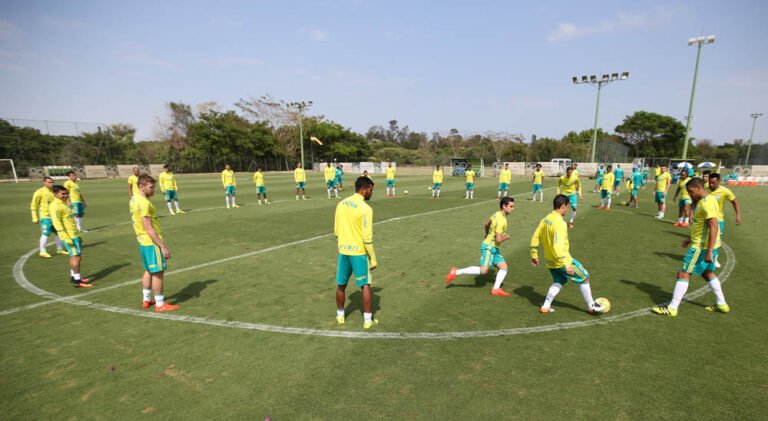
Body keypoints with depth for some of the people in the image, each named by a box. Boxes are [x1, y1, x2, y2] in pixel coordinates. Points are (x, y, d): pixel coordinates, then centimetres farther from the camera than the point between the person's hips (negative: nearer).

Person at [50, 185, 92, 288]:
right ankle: (77, 281, -5)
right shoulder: (55, 205, -13)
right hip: (69, 236, -9)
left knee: (74, 256, 15)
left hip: (74, 234, 9)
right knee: (76, 256, -8)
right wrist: (66, 237, -23)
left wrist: (78, 234, 24)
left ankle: (73, 277, 25)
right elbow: (57, 222, -20)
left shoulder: (64, 204, 17)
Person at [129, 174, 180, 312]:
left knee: (149, 271, 20)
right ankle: (160, 304, 7)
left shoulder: (134, 199, 9)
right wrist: (163, 246, -23)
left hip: (143, 241, 10)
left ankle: (147, 300, 30)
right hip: (152, 242, -10)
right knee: (158, 272, -1)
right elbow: (149, 229, -24)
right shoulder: (143, 203, -21)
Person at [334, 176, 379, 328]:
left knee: (341, 285, 18)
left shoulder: (341, 204, 4)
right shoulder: (365, 208, -16)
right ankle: (368, 319, 13)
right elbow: (367, 238, -17)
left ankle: (340, 315, 33)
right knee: (365, 286, 7)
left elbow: (336, 231, 10)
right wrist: (373, 258, -9)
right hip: (359, 252, -6)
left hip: (343, 250, 6)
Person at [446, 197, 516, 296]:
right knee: (483, 270, -17)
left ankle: (496, 289, 0)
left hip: (494, 248, 10)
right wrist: (506, 237, -4)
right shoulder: (501, 220, -21)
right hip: (489, 247, -10)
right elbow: (498, 240, -24)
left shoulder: (497, 214, 7)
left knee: (504, 267, 2)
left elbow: (486, 224, 25)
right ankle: (456, 272, -10)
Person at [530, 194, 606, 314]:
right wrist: (566, 265, -29)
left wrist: (534, 256, 18)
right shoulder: (560, 223, -24)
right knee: (584, 278, 11)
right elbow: (558, 246, -31)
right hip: (561, 261, -8)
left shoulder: (545, 219, 2)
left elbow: (535, 238, 8)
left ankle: (545, 306, 19)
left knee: (559, 282, 23)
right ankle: (591, 306, 25)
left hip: (550, 261, 8)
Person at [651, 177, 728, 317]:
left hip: (702, 246, -11)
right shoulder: (704, 201, 12)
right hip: (702, 244, 11)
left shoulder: (707, 202, -20)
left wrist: (709, 251, -27)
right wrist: (691, 239, 23)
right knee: (707, 273, 25)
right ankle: (721, 304, 37)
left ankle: (672, 308, -3)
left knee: (683, 273, -7)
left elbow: (714, 227, -26)